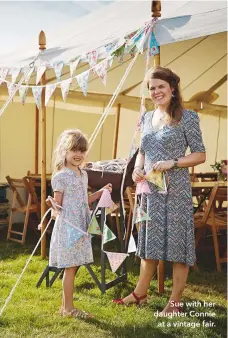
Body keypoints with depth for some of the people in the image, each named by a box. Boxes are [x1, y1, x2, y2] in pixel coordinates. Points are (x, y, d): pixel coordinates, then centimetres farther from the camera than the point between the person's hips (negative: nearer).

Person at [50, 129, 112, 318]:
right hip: (67, 228, -7)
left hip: (81, 228, 7)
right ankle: (68, 308, 8)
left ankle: (66, 306, 22)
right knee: (70, 268, -2)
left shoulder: (83, 175, 12)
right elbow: (58, 206, -9)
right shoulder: (60, 177, -11)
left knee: (72, 267, 12)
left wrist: (101, 192, 14)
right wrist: (54, 210, -27)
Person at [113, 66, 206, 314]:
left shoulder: (187, 117, -6)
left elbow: (200, 155, -7)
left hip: (175, 189, -6)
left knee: (177, 242, 1)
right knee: (149, 241, 15)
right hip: (150, 189, 6)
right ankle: (140, 293, 29)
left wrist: (171, 163, -19)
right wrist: (137, 168, -2)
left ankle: (175, 302, 14)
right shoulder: (146, 118, 11)